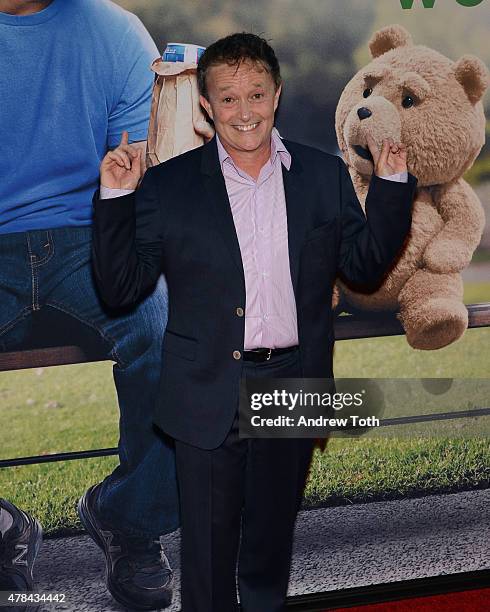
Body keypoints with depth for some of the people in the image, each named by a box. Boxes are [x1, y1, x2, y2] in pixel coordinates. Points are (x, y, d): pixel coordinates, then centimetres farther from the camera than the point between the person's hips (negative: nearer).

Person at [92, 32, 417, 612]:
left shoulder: (326, 174, 2)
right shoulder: (168, 185, -5)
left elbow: (363, 267, 5)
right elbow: (120, 288, -5)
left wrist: (391, 185, -5)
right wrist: (116, 199, -17)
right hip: (209, 395, -2)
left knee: (273, 532, 22)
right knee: (208, 543, 10)